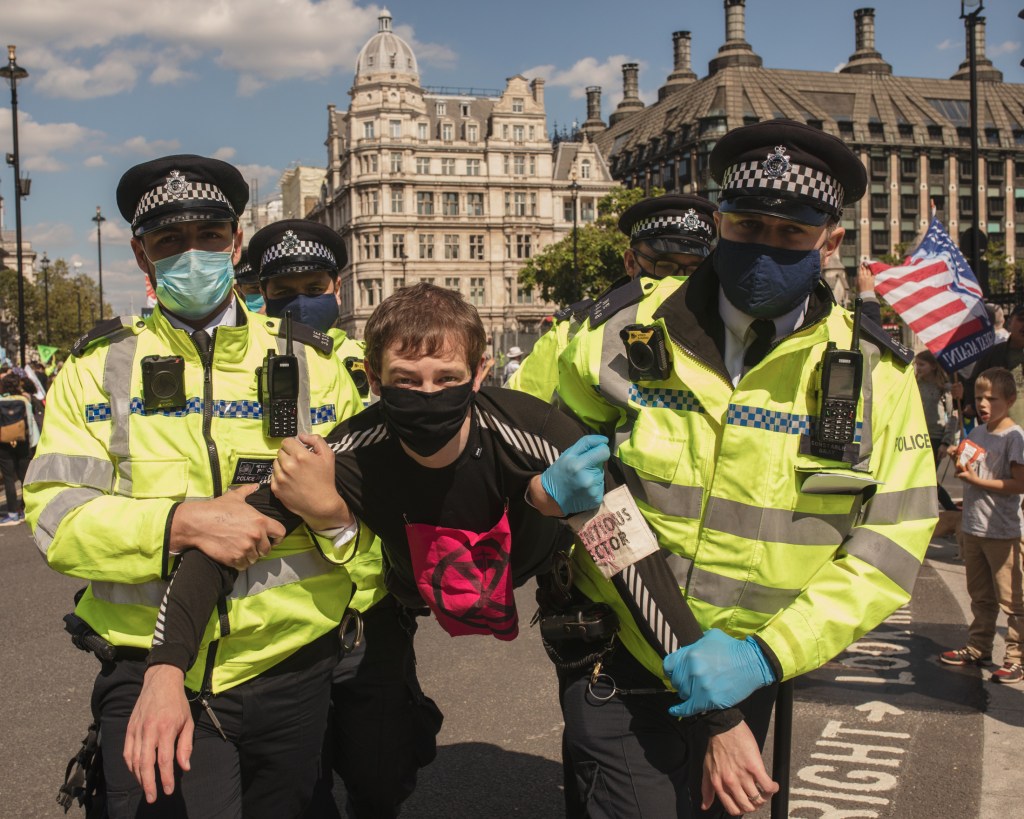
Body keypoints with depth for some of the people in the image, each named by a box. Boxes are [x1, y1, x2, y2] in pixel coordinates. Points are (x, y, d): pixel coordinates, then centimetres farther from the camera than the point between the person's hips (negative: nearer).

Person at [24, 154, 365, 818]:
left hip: (288, 677, 2)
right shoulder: (98, 367, 4)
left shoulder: (311, 363, 5)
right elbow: (54, 515, -7)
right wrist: (184, 522, -21)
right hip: (147, 679, -1)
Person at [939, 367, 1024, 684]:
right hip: (972, 527, 7)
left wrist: (976, 480, -20)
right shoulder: (976, 433, 9)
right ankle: (978, 649, 28)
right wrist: (959, 460, 0)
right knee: (980, 596, 18)